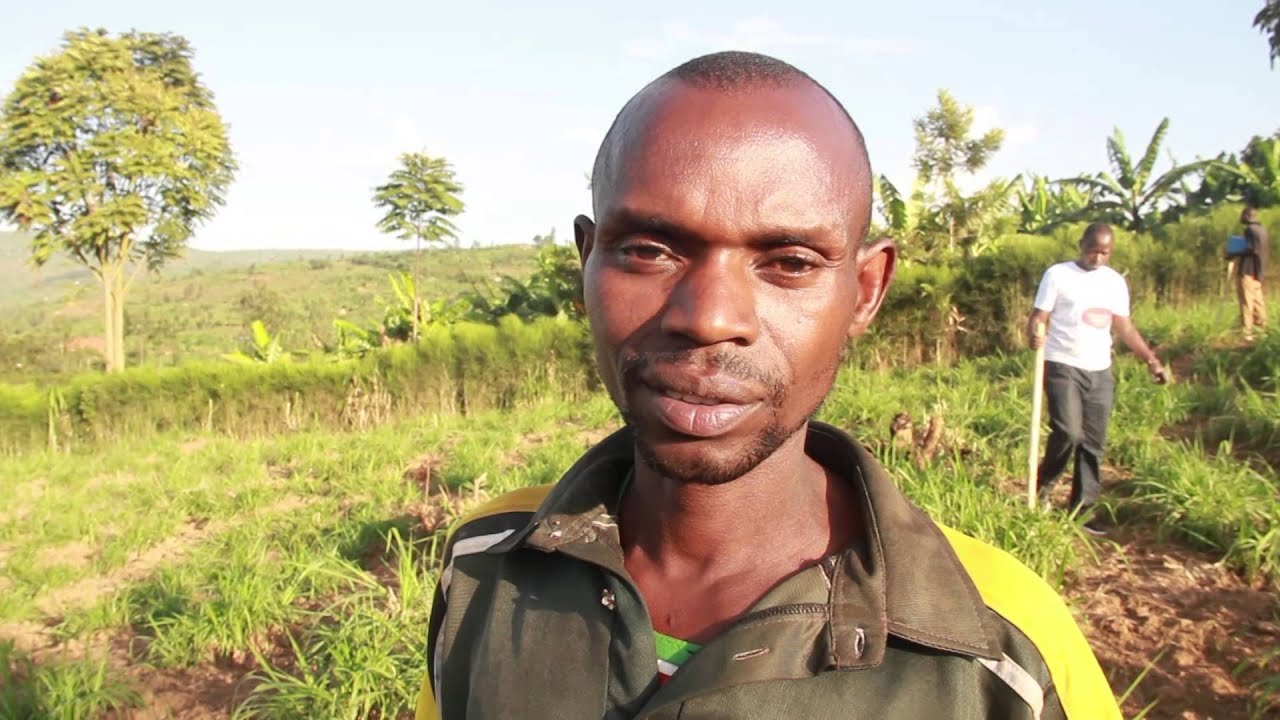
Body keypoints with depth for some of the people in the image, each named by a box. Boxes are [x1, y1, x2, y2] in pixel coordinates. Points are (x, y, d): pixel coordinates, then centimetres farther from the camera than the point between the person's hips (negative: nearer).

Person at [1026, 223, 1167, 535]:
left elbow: (1125, 327, 16)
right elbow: (1038, 317, -7)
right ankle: (1043, 484, 7)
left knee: (1094, 443, 5)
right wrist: (1034, 335, -30)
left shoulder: (1115, 281, 11)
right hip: (1063, 367, -5)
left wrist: (1151, 360, 9)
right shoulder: (1058, 274, -3)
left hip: (1100, 371, 5)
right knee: (1068, 432, -19)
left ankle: (1084, 508, 14)